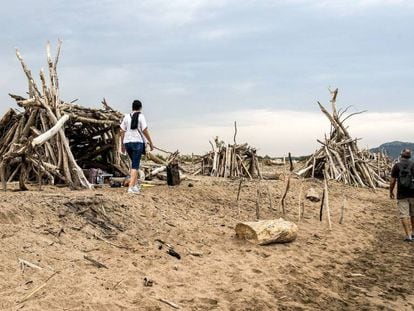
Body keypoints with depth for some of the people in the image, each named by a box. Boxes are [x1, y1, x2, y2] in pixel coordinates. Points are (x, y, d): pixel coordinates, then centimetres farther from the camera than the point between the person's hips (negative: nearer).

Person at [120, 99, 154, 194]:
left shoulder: (126, 116, 8)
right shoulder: (140, 116, -5)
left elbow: (122, 131, 7)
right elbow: (145, 131, -9)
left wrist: (122, 144, 15)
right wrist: (151, 142, 1)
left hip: (127, 142, 5)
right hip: (138, 142, -5)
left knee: (134, 163, 21)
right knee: (135, 165, -5)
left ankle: (135, 185, 21)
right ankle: (131, 187, -14)